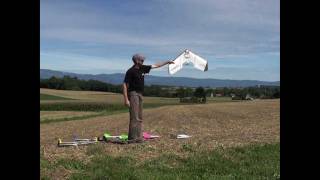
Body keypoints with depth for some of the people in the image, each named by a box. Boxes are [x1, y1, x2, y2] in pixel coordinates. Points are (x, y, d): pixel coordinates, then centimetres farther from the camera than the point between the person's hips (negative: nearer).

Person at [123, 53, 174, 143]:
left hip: (140, 94, 9)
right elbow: (125, 85, -14)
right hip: (133, 94, -9)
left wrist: (167, 62, 23)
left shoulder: (142, 68, 11)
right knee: (134, 118, -11)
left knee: (139, 118, 8)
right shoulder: (130, 71, -11)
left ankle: (138, 137, 13)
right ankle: (131, 138, -7)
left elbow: (155, 66, 21)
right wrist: (126, 99, -20)